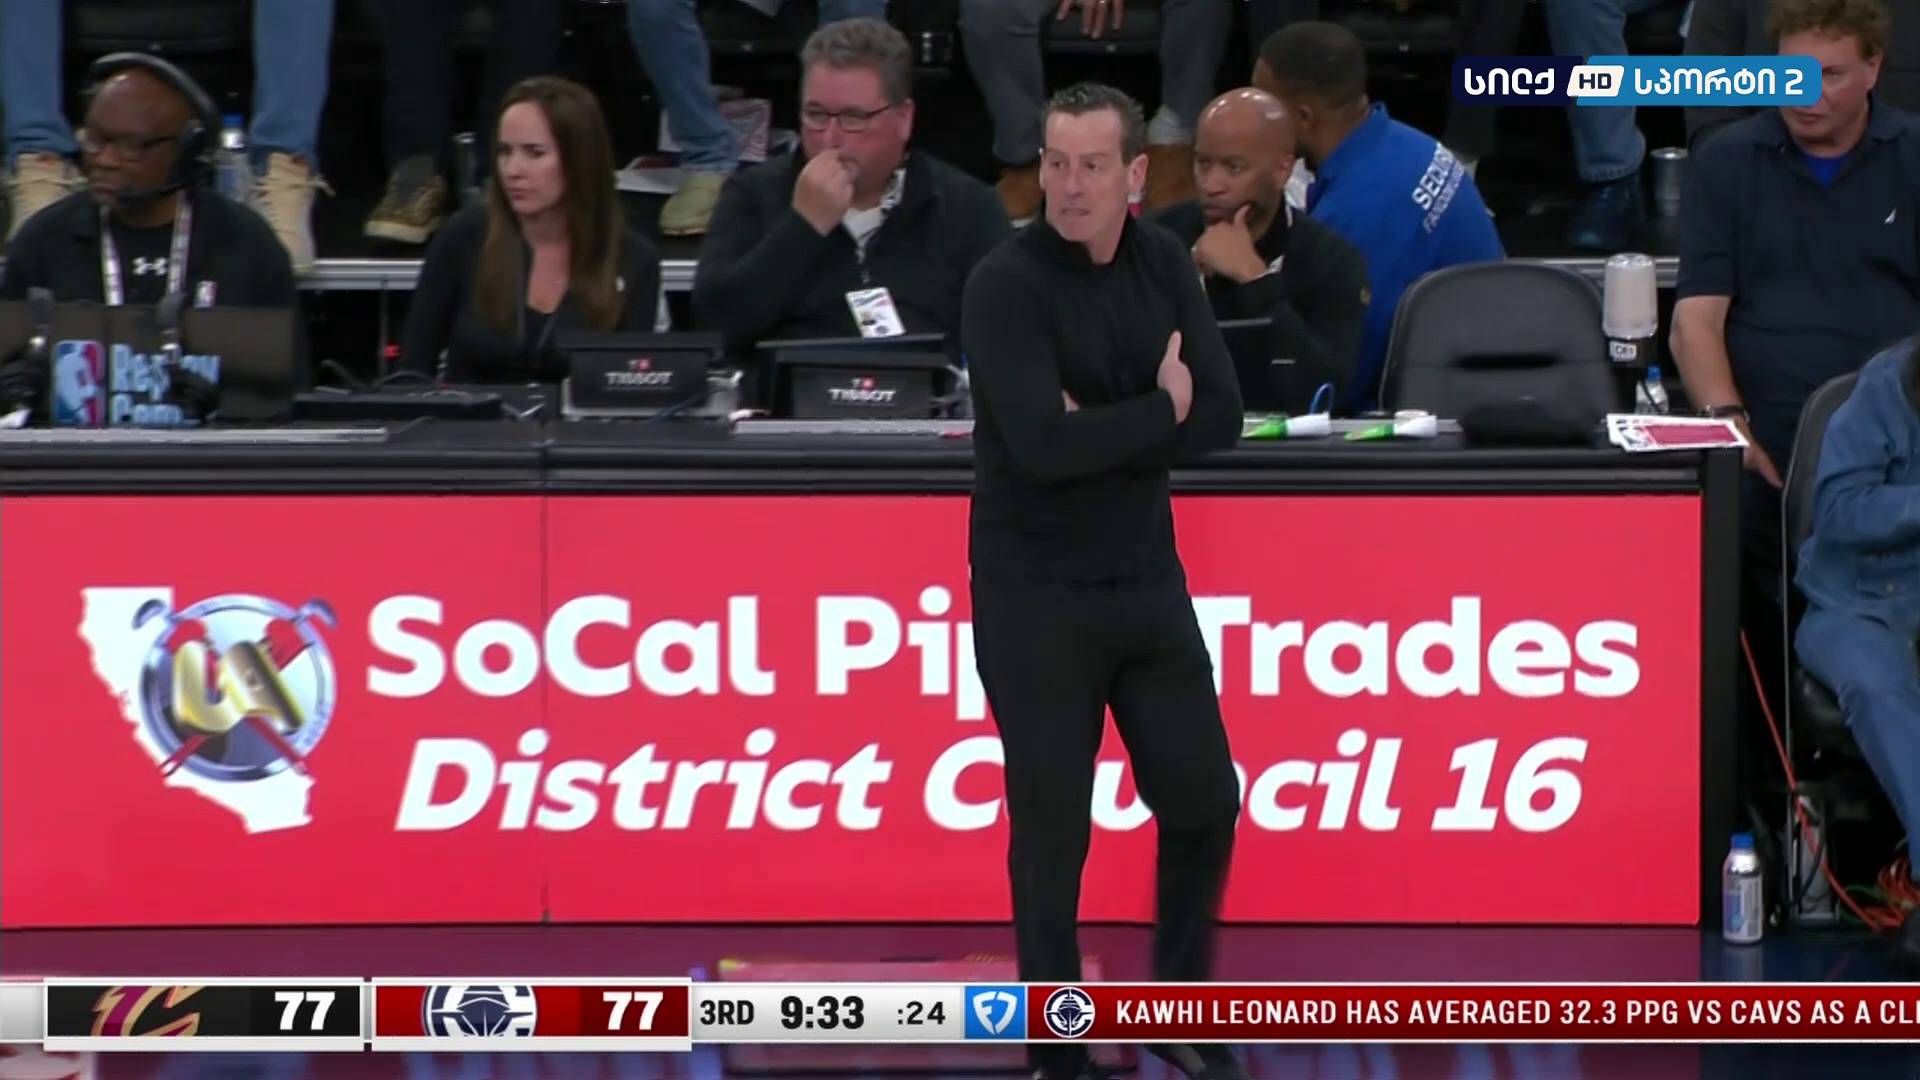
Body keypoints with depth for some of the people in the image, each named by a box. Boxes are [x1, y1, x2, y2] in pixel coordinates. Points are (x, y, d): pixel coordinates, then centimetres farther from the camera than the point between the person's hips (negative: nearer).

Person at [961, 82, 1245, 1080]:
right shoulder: (1006, 285, -16)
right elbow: (1041, 445, -27)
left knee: (1204, 803, 10)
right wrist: (1158, 412, -13)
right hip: (1036, 596, -6)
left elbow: (1221, 418, -5)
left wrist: (1103, 437, -19)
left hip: (1147, 579, 6)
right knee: (1052, 831, 2)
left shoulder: (1164, 265, 3)